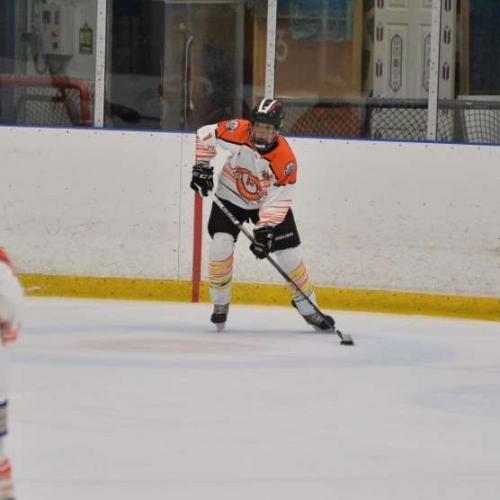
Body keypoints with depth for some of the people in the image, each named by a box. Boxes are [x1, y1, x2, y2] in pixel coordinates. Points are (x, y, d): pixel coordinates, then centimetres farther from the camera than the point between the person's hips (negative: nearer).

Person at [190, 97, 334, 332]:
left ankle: (307, 305, 16)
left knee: (289, 255, -4)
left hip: (269, 201, 0)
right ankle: (220, 303, 0)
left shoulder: (285, 160, -30)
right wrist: (202, 167, -10)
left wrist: (265, 229, -35)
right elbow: (205, 135, -10)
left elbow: (279, 200, -27)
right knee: (221, 244, -19)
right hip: (231, 197, 0)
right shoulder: (236, 133, -28)